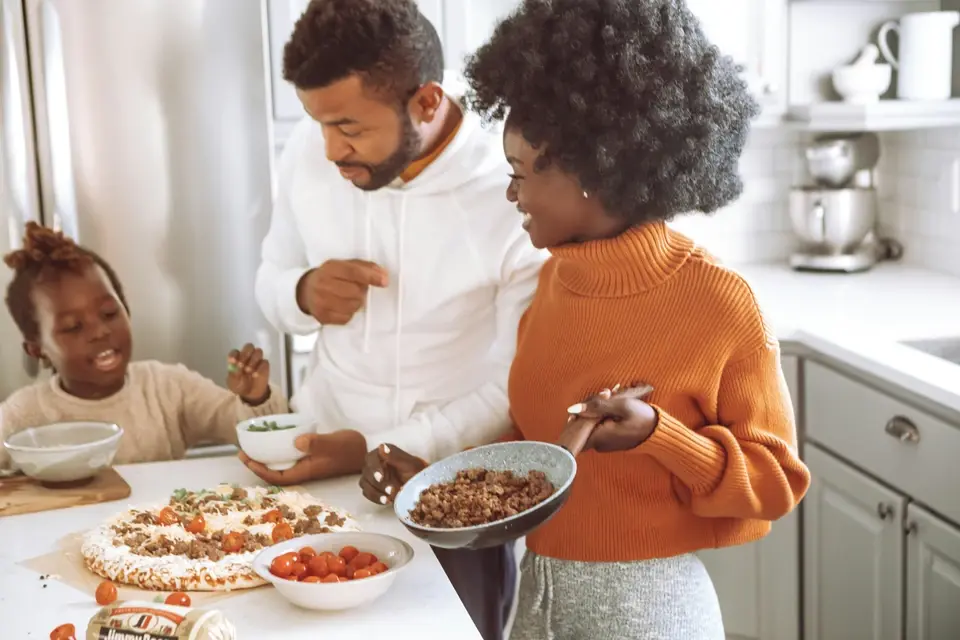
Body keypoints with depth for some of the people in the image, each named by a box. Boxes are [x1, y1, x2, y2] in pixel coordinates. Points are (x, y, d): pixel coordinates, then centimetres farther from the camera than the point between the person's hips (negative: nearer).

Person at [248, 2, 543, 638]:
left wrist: (376, 450, -21)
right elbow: (272, 280, 8)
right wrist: (304, 293, -15)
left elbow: (517, 390, -15)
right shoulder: (308, 150, -8)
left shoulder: (515, 196, -21)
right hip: (318, 462, 4)